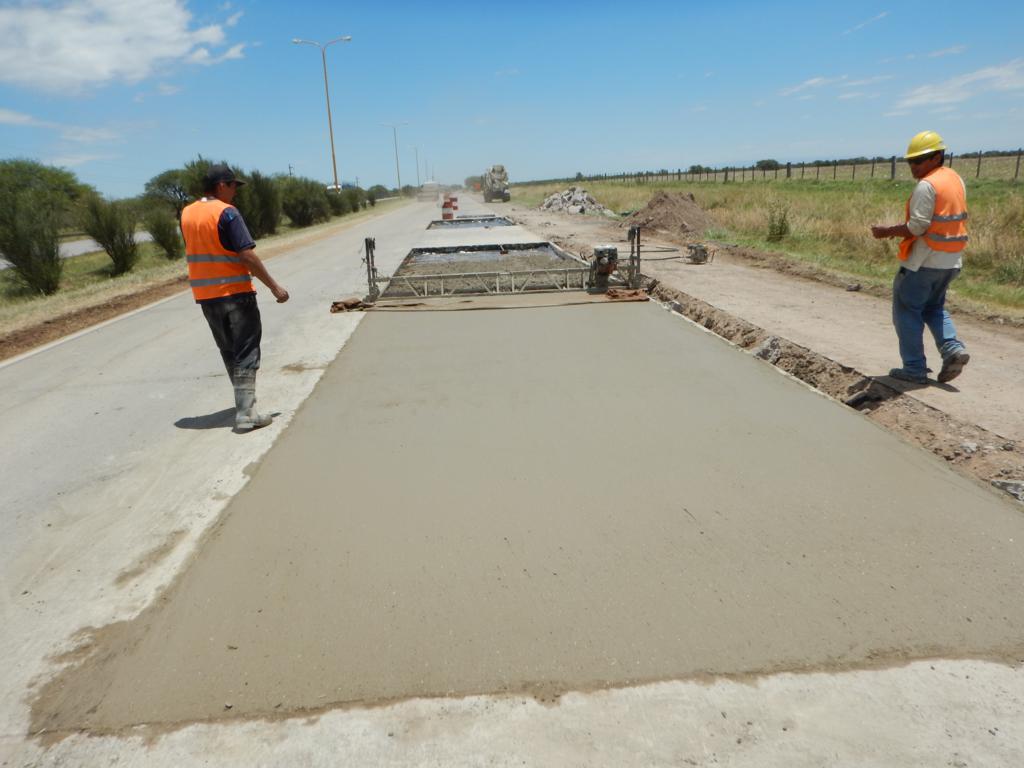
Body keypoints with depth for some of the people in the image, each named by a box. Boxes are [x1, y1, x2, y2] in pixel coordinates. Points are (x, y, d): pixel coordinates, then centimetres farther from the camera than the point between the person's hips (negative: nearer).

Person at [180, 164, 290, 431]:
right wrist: (274, 287, -14)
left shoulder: (187, 214, 9)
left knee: (229, 351, 19)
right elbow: (247, 256, -18)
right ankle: (246, 413, -7)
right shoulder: (227, 212, -13)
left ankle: (244, 399, 33)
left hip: (204, 295, 7)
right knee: (246, 353, -2)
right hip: (235, 293, -7)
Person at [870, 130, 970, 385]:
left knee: (907, 310, 3)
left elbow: (916, 227, -21)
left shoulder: (926, 185, -16)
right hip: (951, 261, 9)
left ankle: (914, 368, 5)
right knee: (934, 306, 23)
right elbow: (949, 219, 14)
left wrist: (887, 231, -8)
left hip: (924, 261, -9)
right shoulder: (956, 179, 12)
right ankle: (952, 348, 5)